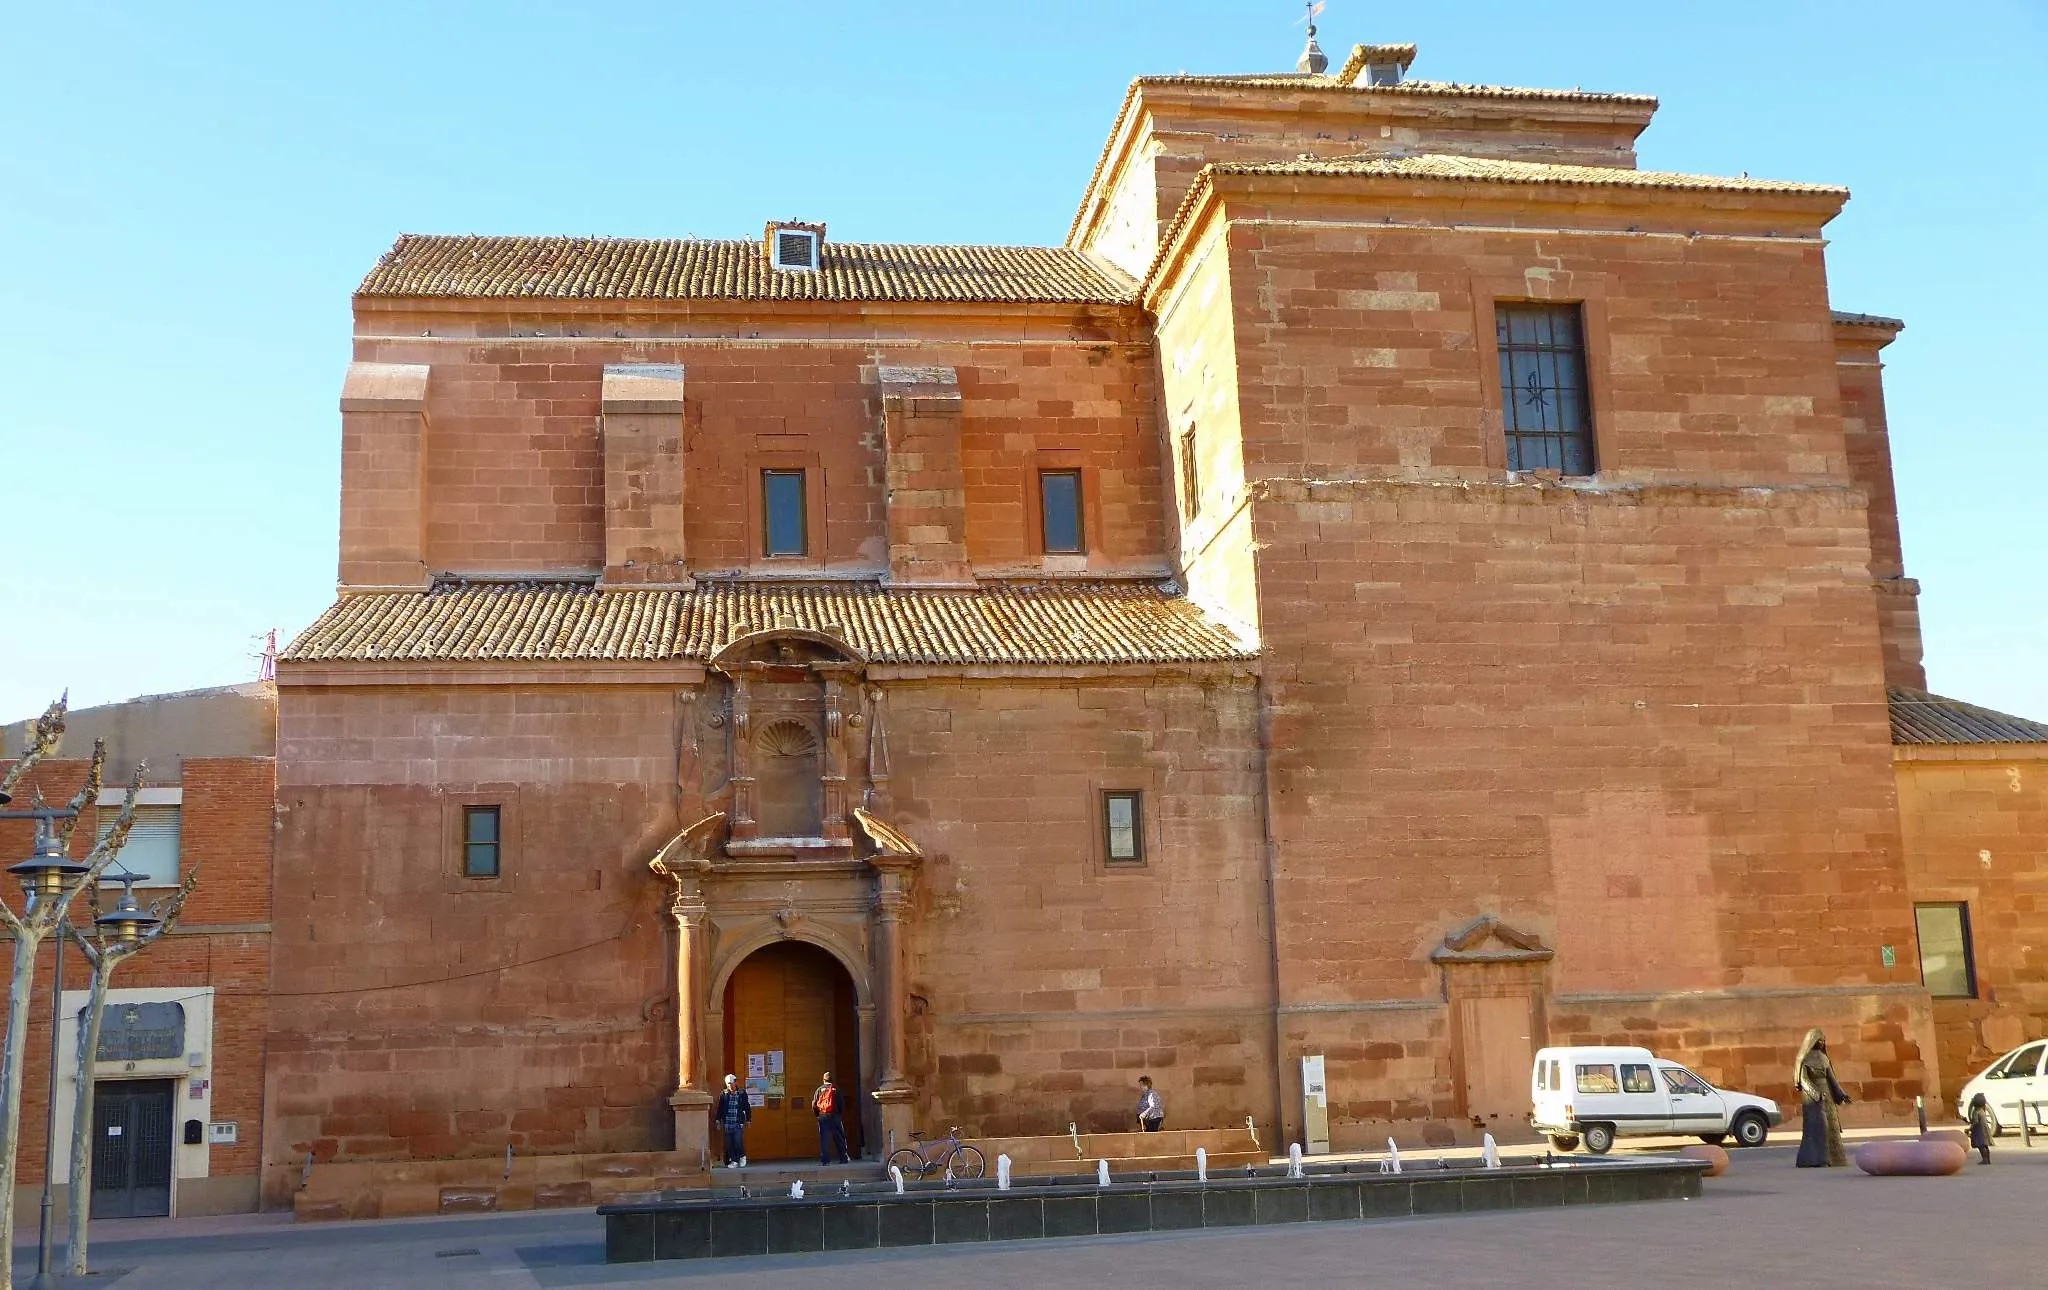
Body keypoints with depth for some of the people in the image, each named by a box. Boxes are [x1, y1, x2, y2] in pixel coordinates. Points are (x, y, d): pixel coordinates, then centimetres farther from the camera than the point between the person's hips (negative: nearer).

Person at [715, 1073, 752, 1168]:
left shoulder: (742, 1094, 2)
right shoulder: (723, 1095, 6)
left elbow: (747, 1107, 8)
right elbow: (719, 1108, 13)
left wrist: (748, 1120, 8)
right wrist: (718, 1120, 10)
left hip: (738, 1123, -2)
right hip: (727, 1123, 2)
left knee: (738, 1141, -10)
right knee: (729, 1143, 2)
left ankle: (742, 1157, 14)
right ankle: (733, 1161, 11)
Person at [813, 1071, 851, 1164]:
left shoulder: (819, 1090, 4)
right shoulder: (836, 1089, 3)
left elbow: (814, 1104, 2)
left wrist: (817, 1114, 16)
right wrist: (840, 1113, 17)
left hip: (822, 1116, 0)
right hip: (834, 1115, 0)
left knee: (824, 1138, 3)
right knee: (839, 1138, 6)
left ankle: (825, 1159, -2)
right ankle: (843, 1158, 5)